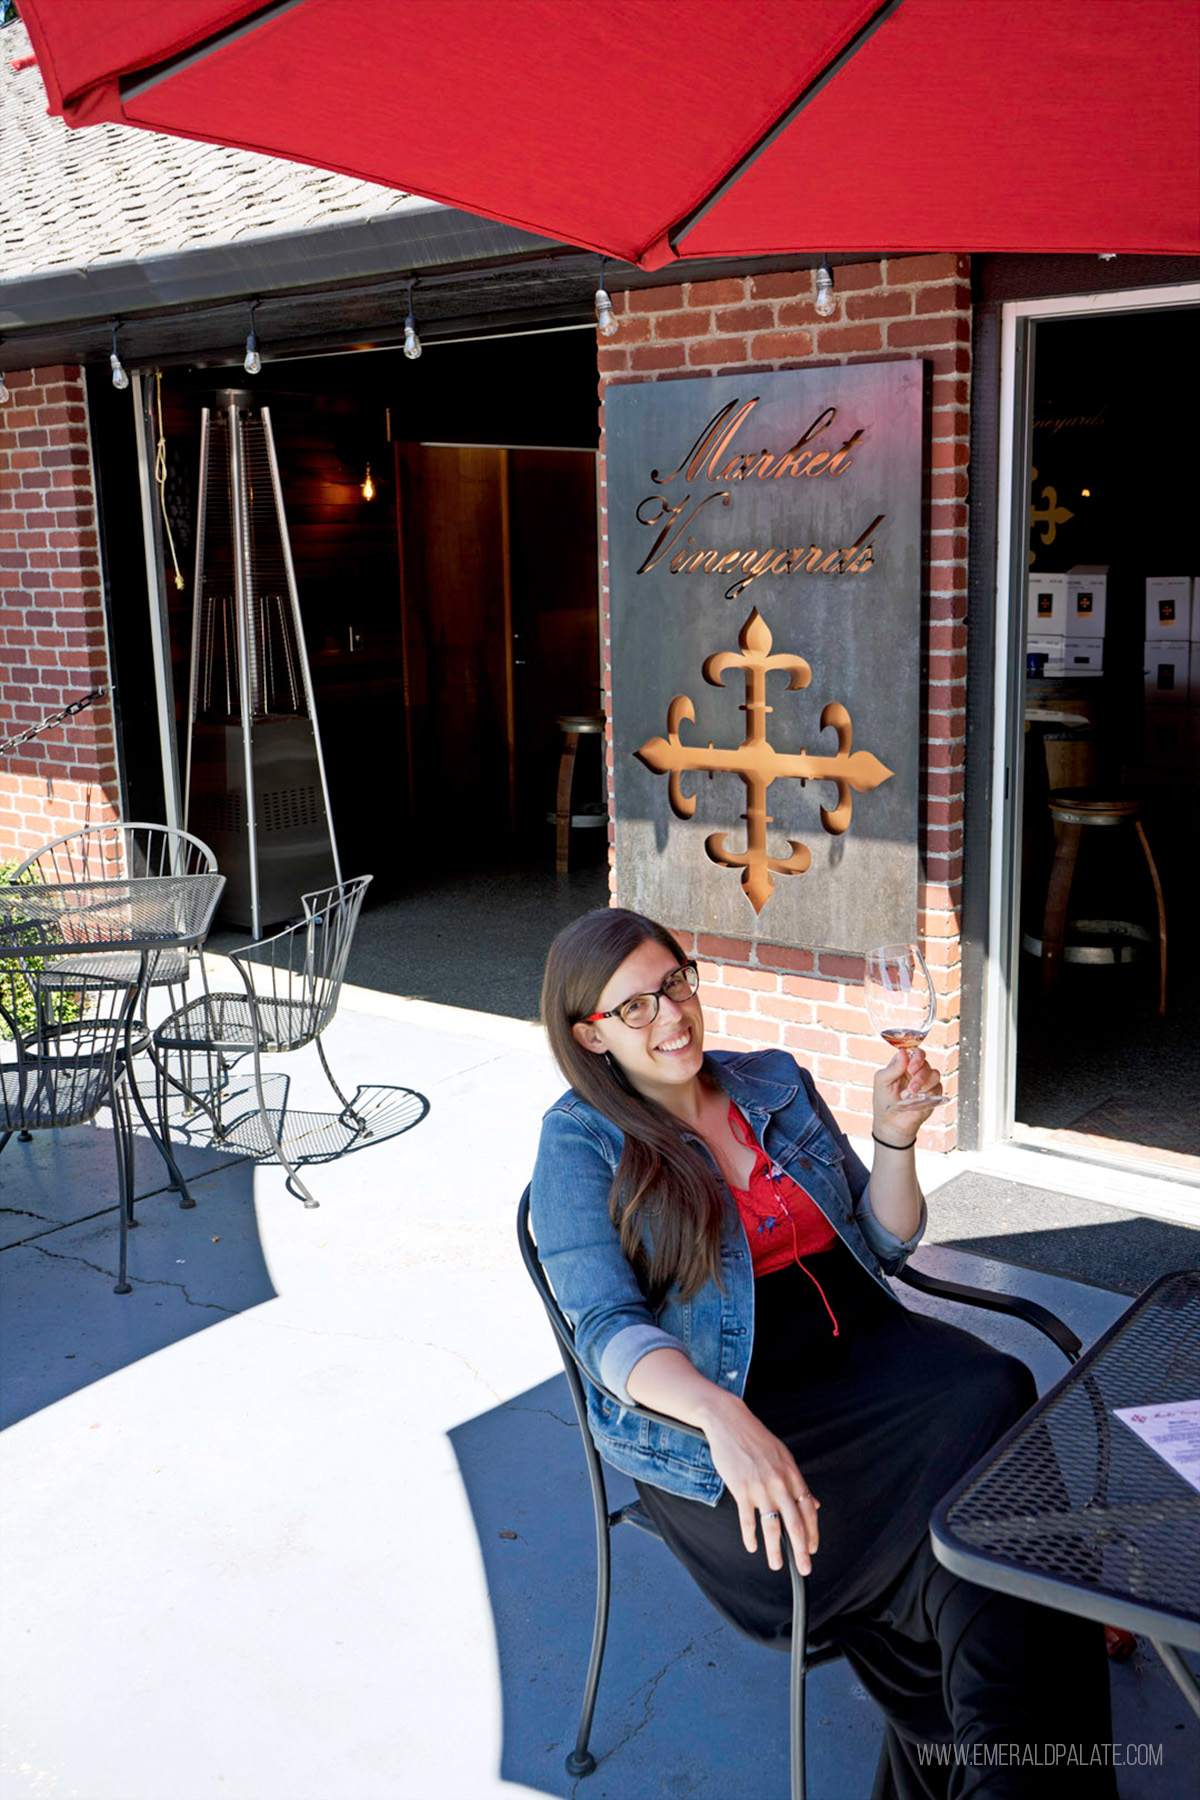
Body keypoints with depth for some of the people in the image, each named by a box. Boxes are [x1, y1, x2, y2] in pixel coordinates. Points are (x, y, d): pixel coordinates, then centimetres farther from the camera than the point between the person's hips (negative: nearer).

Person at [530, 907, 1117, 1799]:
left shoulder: (777, 1083, 12)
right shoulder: (580, 1141, -3)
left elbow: (883, 1246, 16)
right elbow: (608, 1326, -14)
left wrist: (895, 1139, -3)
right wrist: (722, 1415, -33)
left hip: (860, 1357, 5)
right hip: (711, 1418, -5)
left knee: (992, 1393, -26)